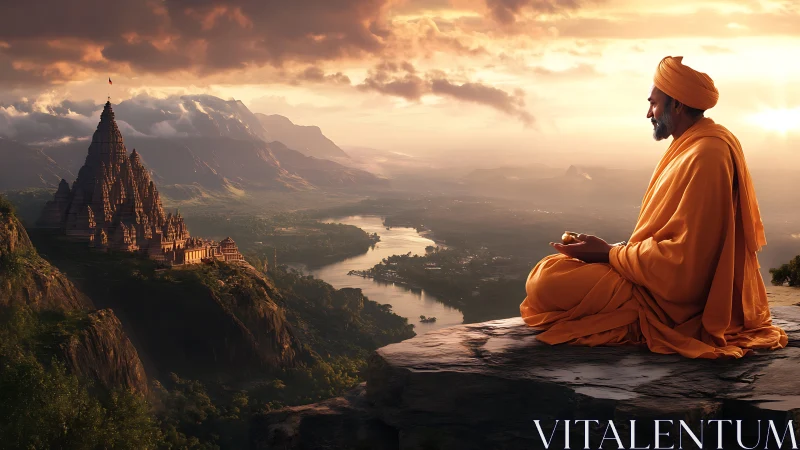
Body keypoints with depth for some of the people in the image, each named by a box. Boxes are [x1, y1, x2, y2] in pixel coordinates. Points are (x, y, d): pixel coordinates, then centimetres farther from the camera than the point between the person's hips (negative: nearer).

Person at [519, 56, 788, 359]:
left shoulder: (703, 157, -22)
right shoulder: (699, 146, 11)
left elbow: (682, 263, -25)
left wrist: (610, 253, -15)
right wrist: (617, 250, 10)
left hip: (676, 302, -11)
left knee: (546, 280, -23)